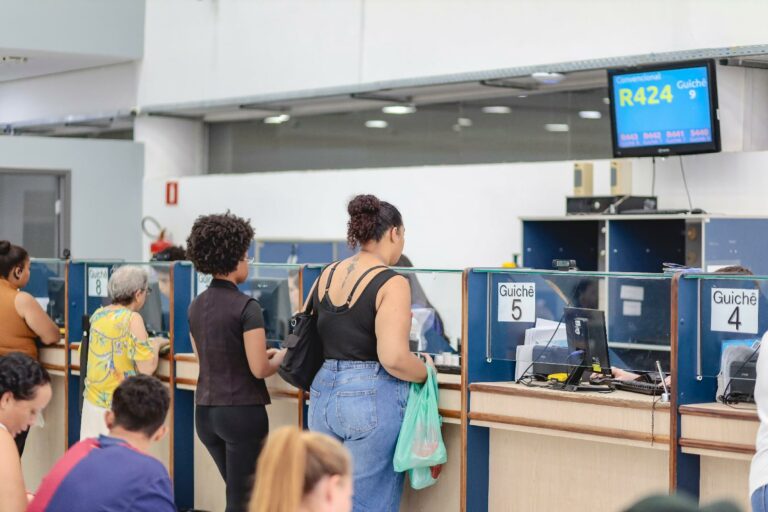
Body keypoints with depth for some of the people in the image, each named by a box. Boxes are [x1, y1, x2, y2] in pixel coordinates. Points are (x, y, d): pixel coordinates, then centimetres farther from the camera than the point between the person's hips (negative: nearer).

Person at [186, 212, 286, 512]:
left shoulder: (196, 306, 7)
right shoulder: (246, 307, -16)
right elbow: (259, 369, -15)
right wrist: (280, 357, 5)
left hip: (205, 411, 7)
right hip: (242, 412, -7)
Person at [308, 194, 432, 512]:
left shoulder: (326, 276, 9)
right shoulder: (391, 283, -12)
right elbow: (393, 358, -21)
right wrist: (426, 372, -3)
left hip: (322, 394, 7)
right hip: (373, 399, -7)